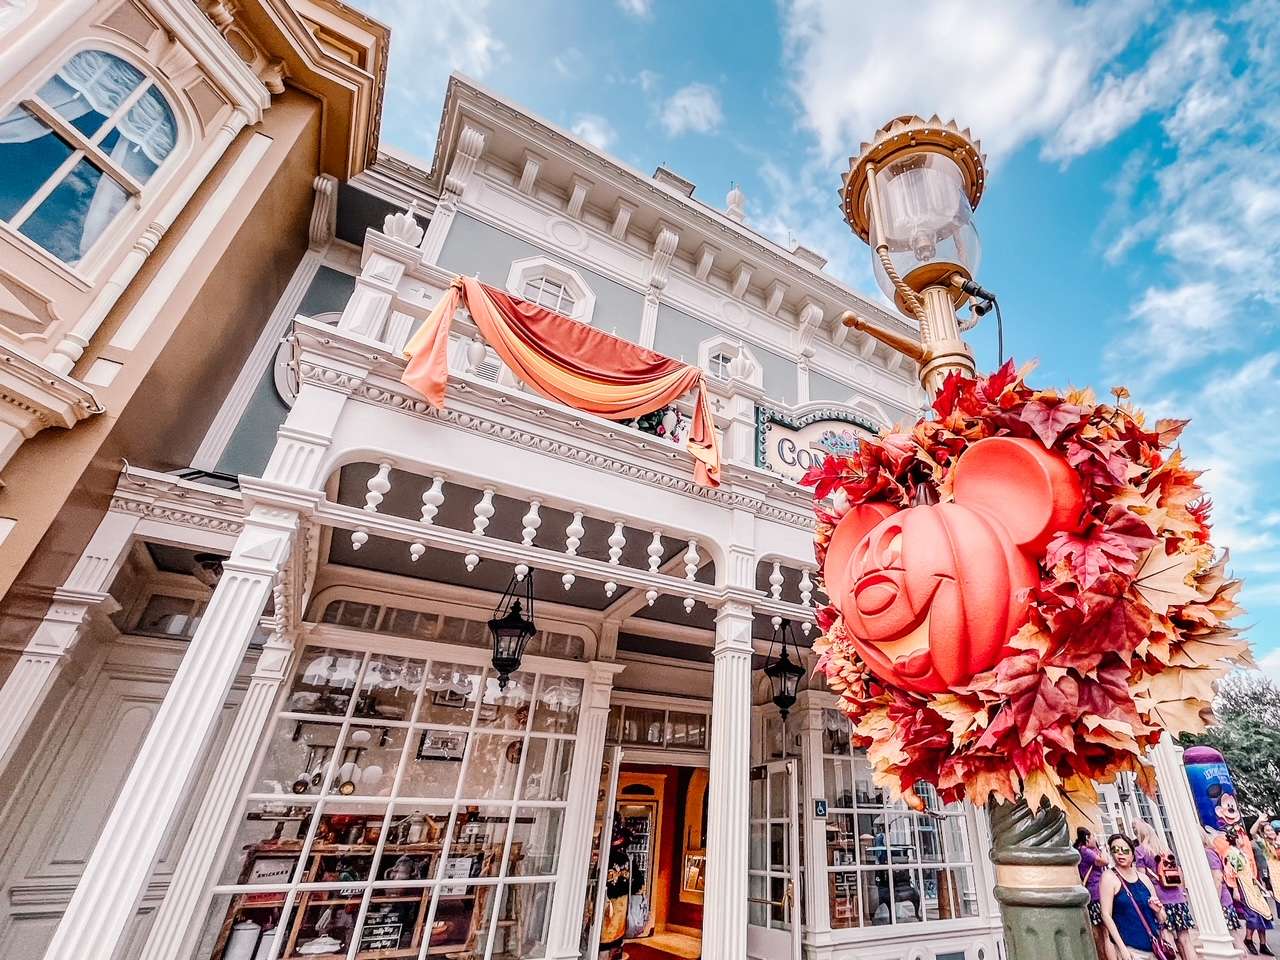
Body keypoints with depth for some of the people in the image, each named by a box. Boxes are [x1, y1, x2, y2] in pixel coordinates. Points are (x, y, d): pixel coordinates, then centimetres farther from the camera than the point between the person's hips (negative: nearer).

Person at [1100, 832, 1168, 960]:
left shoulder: (1142, 877, 6)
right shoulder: (1109, 877, -7)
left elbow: (1161, 919, 13)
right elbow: (1106, 915, -12)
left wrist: (1158, 910, -7)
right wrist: (1122, 948, -16)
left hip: (1154, 946, 5)